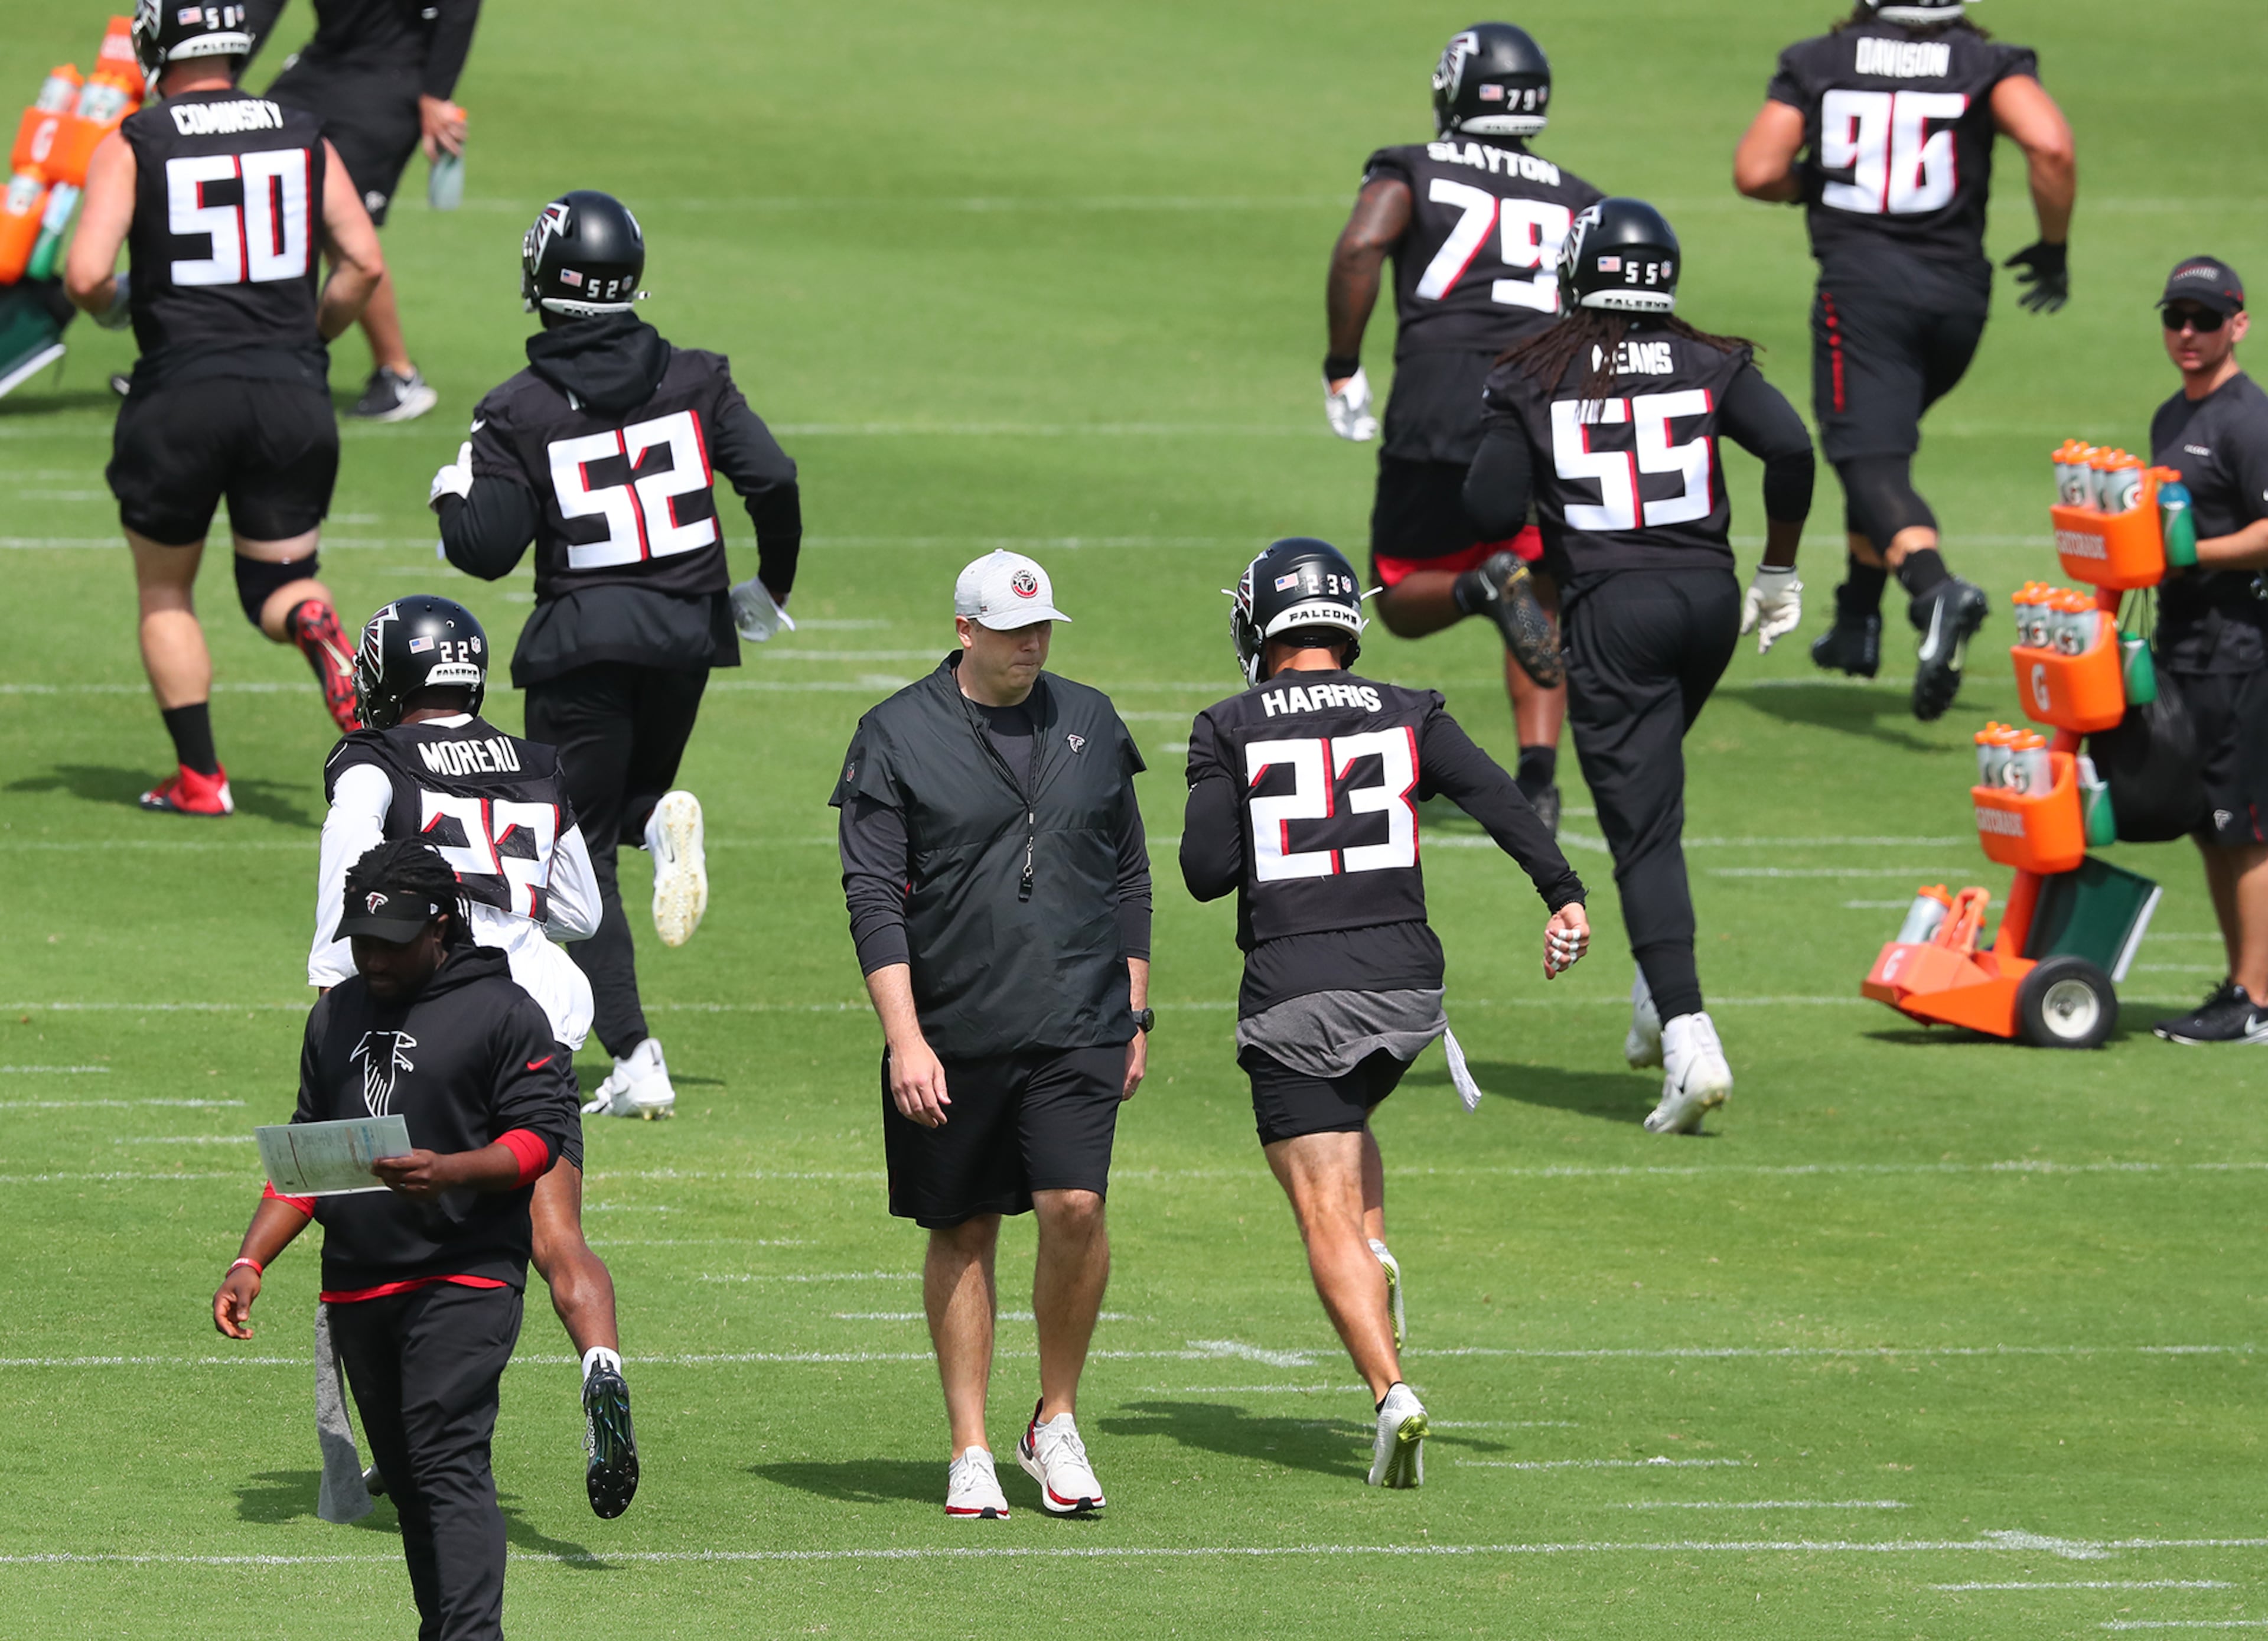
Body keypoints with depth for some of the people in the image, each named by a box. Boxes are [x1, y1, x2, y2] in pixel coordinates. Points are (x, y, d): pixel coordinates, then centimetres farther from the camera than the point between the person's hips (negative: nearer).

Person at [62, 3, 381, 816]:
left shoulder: (132, 146, -3)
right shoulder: (302, 137, 7)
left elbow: (86, 276, -12)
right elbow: (364, 264, 3)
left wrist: (112, 305, 11)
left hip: (183, 390, -2)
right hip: (292, 393, 2)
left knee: (164, 590, 17)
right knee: (276, 583, 15)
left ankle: (199, 774, 13)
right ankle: (316, 628, -20)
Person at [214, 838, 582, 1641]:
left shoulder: (503, 1012, -2)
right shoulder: (336, 1015, 17)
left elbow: (542, 1135, -8)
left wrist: (449, 1172, -27)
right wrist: (250, 1263, 8)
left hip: (463, 1279, -7)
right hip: (356, 1287, 7)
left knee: (449, 1462, -18)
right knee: (404, 1476, 9)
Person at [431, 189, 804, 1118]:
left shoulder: (521, 413, -9)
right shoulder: (693, 381, -1)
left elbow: (484, 549, -9)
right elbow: (772, 480, -7)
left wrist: (453, 493, 12)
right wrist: (770, 587, 9)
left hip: (584, 640, -4)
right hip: (688, 630, 4)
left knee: (581, 850, 5)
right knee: (623, 809, 26)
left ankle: (635, 1060, -7)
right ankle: (662, 818, -14)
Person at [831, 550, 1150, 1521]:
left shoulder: (1091, 724, 10)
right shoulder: (898, 737, -2)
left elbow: (1128, 878, 17)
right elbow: (873, 894, -6)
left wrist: (1134, 1017, 13)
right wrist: (905, 1038, -14)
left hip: (1077, 1029, 1)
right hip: (951, 1035, -1)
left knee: (1074, 1208, -14)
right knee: (962, 1233, 5)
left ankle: (1057, 1422, 3)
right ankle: (970, 1451, 15)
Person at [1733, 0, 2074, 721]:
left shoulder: (1818, 64, 4)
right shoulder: (1987, 65, 2)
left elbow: (1757, 173, -1)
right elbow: (2049, 145, -14)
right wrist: (2053, 247, 1)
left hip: (1862, 280, -3)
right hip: (1957, 289, 3)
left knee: (1871, 462, -10)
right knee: (1880, 445, 25)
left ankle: (1934, 588, -37)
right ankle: (1857, 622, 25)